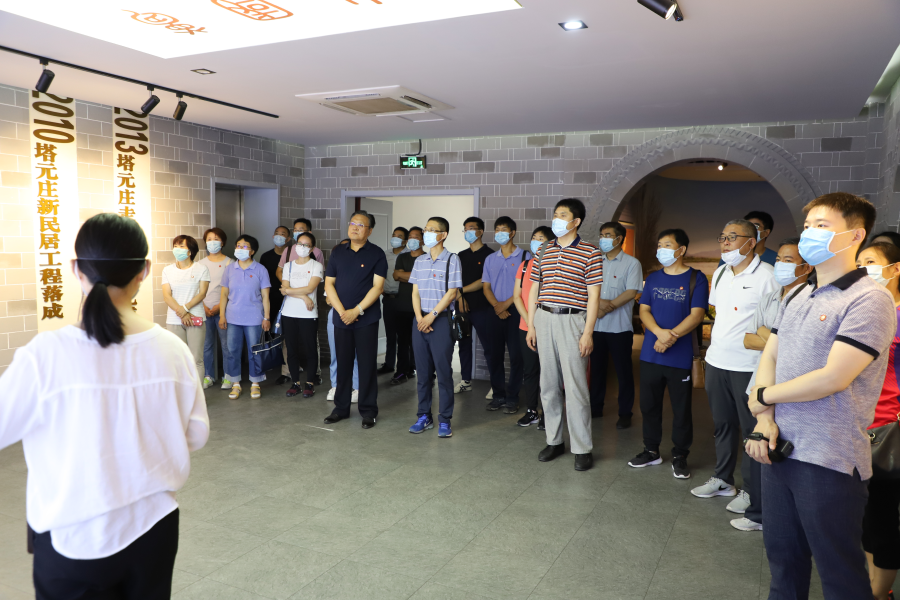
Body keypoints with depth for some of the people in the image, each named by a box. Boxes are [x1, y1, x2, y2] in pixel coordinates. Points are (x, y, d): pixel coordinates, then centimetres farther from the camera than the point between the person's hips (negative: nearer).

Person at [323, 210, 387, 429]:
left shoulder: (376, 254, -2)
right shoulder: (338, 252, 9)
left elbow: (377, 286, -9)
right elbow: (329, 283, 7)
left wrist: (357, 310, -16)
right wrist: (341, 311, -7)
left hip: (366, 319, -3)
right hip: (341, 318, 4)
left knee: (367, 365, 1)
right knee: (342, 364, 10)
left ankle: (368, 411, 11)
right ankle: (341, 408, 22)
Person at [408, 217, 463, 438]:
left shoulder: (452, 260, -3)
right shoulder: (419, 261, 12)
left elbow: (451, 292, -9)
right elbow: (415, 292, 10)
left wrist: (432, 316, -13)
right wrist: (419, 317, -5)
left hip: (441, 320, -5)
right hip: (420, 320, 5)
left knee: (443, 371, -3)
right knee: (423, 371, 8)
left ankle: (444, 421, 4)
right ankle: (424, 416, 17)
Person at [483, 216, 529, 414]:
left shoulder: (524, 256, -1)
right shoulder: (490, 259, 14)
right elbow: (486, 287, 10)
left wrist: (507, 303, -11)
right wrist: (496, 306, -6)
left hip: (516, 311, -4)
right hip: (495, 313, 4)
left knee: (516, 356, -3)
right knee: (494, 355, 6)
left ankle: (512, 398, 5)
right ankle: (498, 395, 17)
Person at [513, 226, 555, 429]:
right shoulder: (525, 265, 12)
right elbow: (517, 295, 9)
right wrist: (528, 319, -4)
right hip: (526, 327, 5)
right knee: (529, 370, 10)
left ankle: (547, 415, 9)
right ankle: (531, 412, 21)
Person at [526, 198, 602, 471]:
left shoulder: (590, 253, -3)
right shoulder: (544, 251, 12)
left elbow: (593, 295, -6)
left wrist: (588, 333, -11)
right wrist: (530, 325, 9)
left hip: (572, 322, -5)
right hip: (544, 320, 5)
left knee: (575, 387, -3)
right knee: (548, 384, 10)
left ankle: (582, 449, 7)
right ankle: (554, 440, 23)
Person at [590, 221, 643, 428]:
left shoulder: (632, 263, -2)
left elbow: (632, 292, -12)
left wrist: (607, 307, -16)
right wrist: (598, 302, -15)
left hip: (619, 327, -4)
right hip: (596, 326, 4)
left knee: (623, 371, 2)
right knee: (596, 368, 12)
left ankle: (625, 413, 11)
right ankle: (596, 407, 24)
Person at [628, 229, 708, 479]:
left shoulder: (696, 278, -2)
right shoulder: (653, 278, 11)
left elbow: (696, 315, -9)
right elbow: (644, 310, 5)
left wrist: (672, 336, -20)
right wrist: (660, 333, -14)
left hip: (680, 356, -4)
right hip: (650, 354, 4)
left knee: (681, 408, 4)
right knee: (649, 404, 12)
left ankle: (680, 456, 19)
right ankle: (651, 451, 27)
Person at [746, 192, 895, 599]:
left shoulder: (869, 299, -13)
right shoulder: (797, 298, 12)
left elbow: (833, 378, -21)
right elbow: (769, 358, 10)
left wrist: (764, 396, -7)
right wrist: (764, 421, -5)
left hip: (830, 461, -7)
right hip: (779, 448, 7)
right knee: (783, 556, 20)